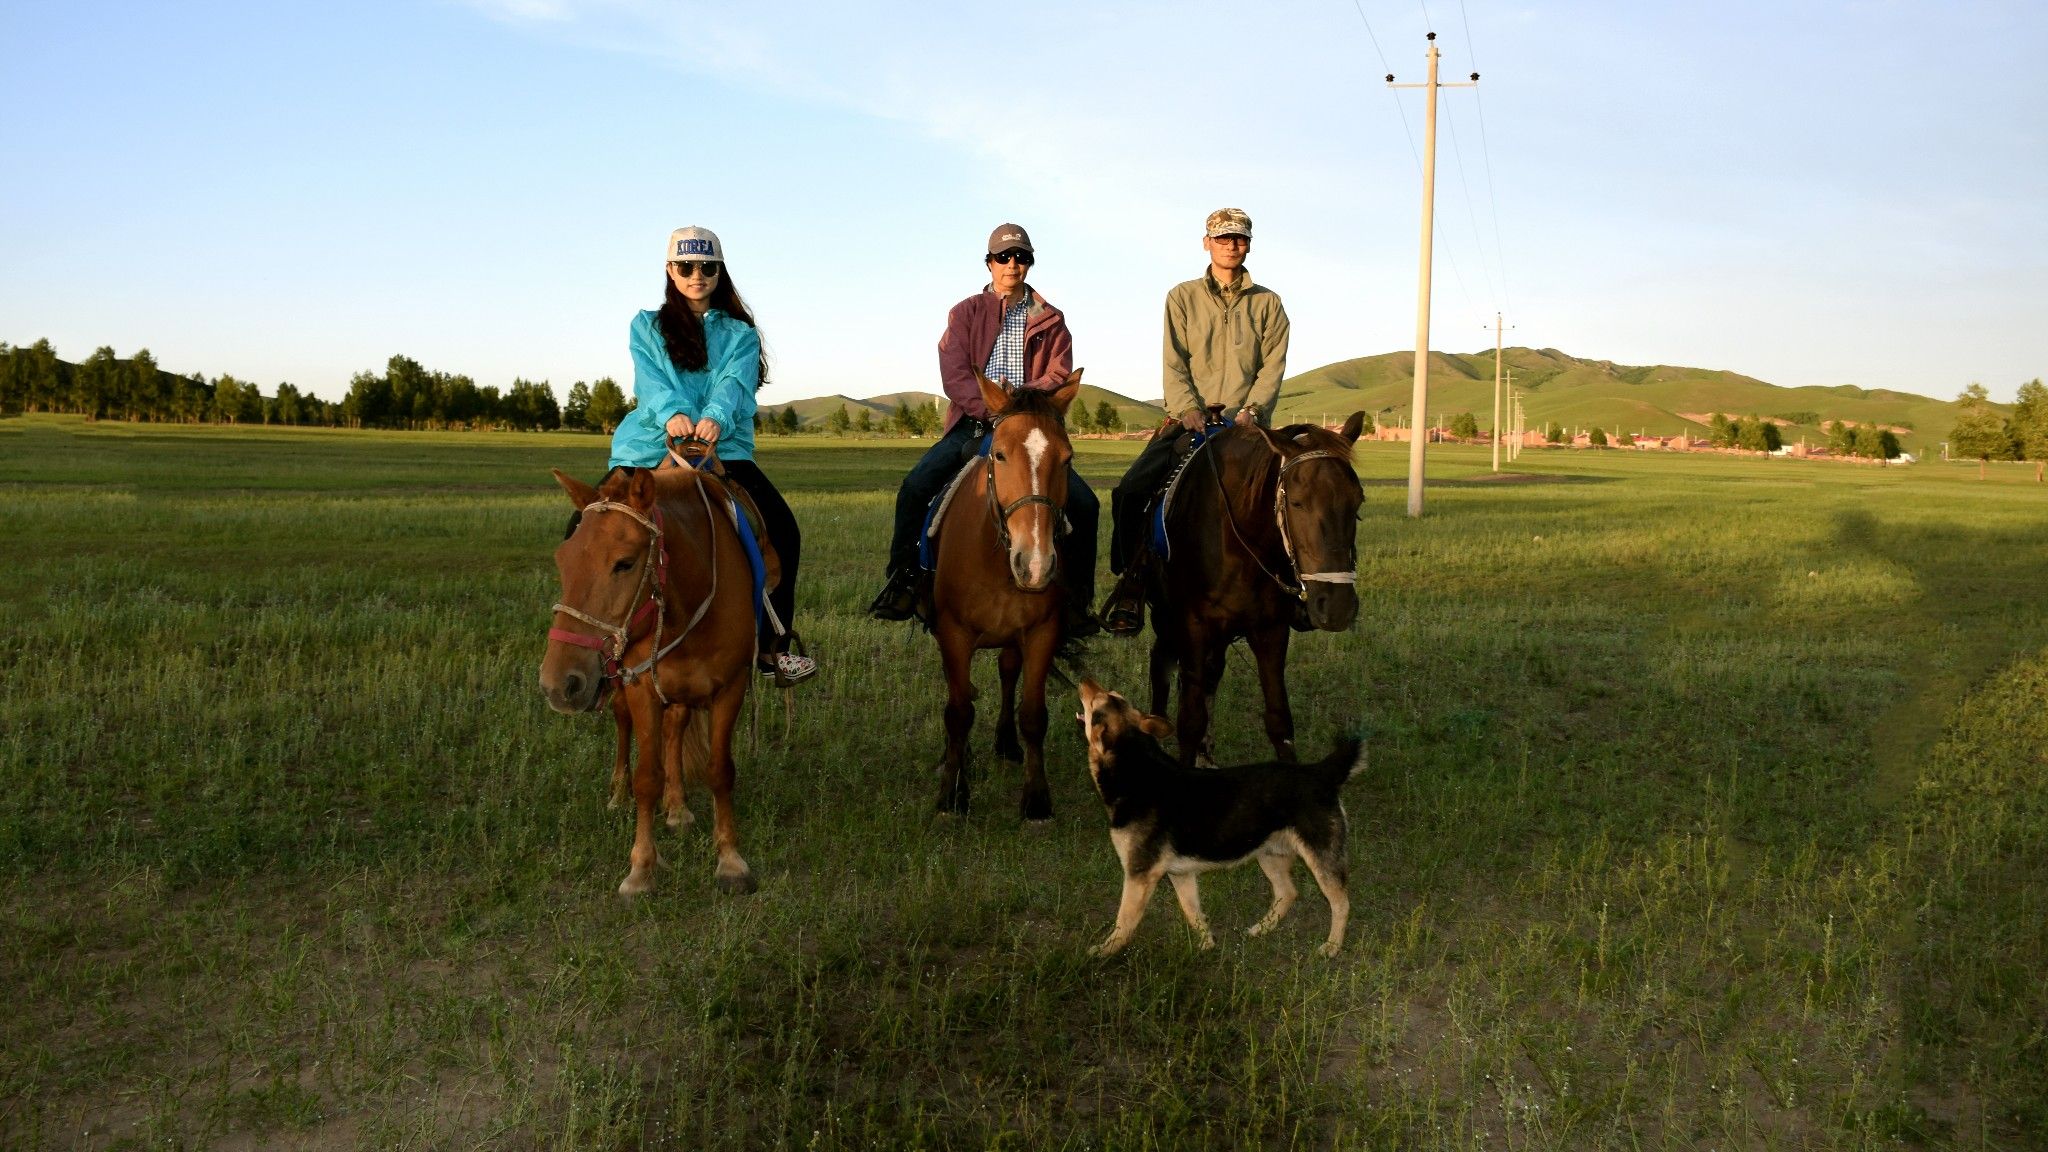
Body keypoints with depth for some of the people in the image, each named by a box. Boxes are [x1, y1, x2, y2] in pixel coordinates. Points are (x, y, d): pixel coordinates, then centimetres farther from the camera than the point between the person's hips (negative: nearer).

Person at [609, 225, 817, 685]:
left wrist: (715, 418, -30)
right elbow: (651, 382, -6)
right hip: (653, 445, 0)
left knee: (783, 530, -17)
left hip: (723, 445, 0)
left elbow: (735, 384, -7)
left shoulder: (739, 333, 13)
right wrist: (672, 413, -29)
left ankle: (773, 645, -7)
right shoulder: (647, 327, 14)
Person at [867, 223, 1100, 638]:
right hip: (974, 423, -1)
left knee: (1085, 505, -14)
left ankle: (1075, 599, 2)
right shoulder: (965, 313, 8)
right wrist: (992, 410, -20)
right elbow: (954, 375, -4)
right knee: (915, 486, -23)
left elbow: (1060, 375, 0)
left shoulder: (1049, 320, 11)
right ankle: (902, 582, -8)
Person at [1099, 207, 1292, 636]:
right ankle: (1131, 587, -7)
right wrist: (1189, 409, -14)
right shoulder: (1182, 298, 11)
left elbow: (1273, 366, 4)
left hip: (1245, 419, 0)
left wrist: (1252, 409, -13)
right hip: (1189, 417, 0)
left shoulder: (1267, 303, 12)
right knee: (1130, 489, -19)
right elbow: (1174, 363, 2)